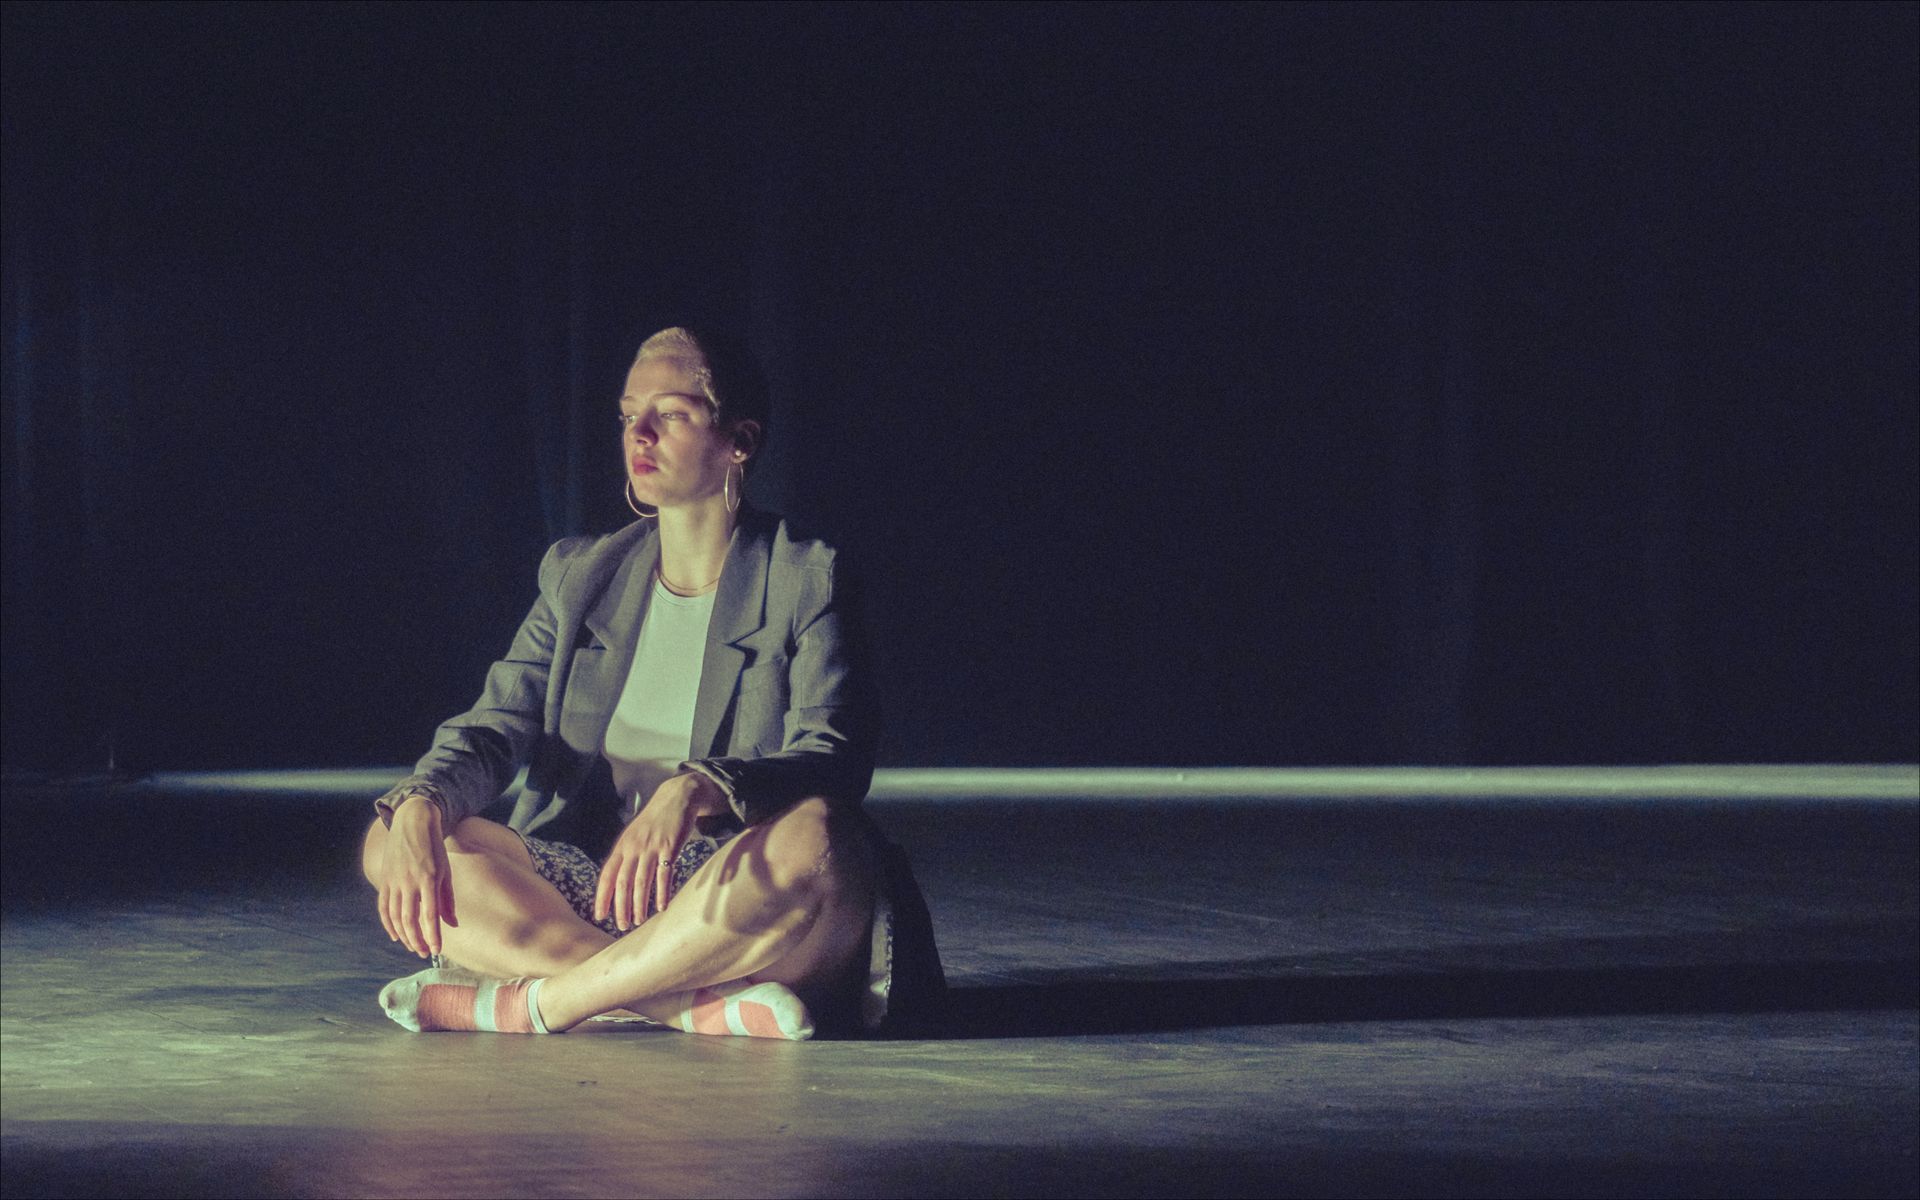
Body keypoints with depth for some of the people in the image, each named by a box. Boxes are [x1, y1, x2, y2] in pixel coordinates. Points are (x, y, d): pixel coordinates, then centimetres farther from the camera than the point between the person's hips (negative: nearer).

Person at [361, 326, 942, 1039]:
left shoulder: (807, 579, 0)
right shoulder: (579, 574, 15)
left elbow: (833, 760, -14)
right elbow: (497, 725, 4)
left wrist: (695, 792, -35)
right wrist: (420, 806, -20)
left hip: (743, 905, -4)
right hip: (588, 889, 5)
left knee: (813, 836, -37)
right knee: (391, 840, -16)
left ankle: (531, 1000, -24)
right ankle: (705, 1007, -30)